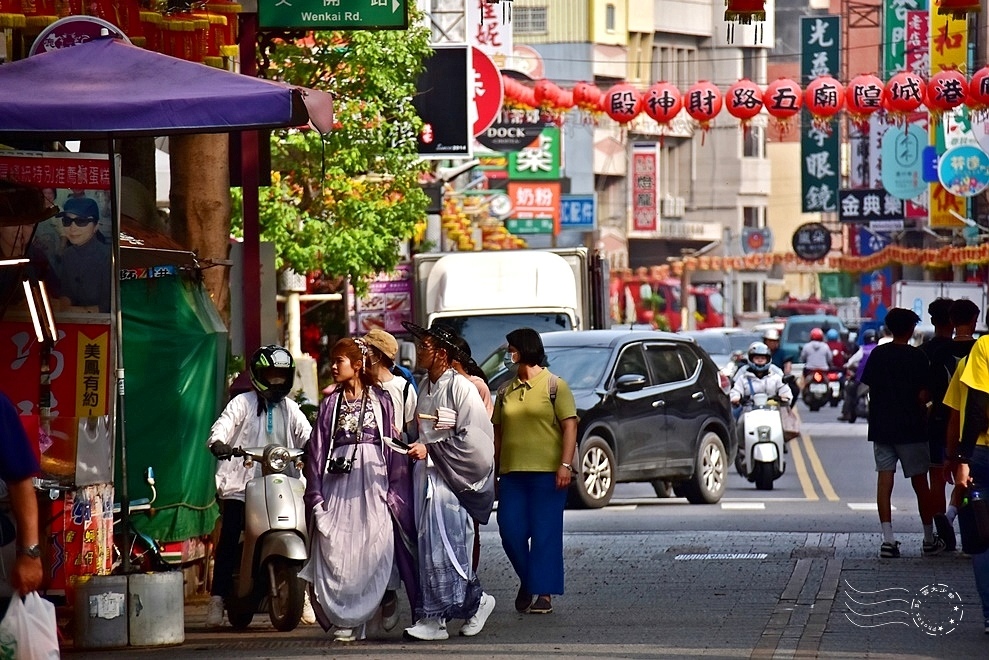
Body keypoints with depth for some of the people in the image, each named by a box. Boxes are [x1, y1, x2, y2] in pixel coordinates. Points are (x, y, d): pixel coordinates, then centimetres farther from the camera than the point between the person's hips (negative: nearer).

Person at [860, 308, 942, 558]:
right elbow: (922, 395, -10)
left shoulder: (877, 354, 3)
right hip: (910, 429, -3)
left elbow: (870, 388, 5)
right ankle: (930, 540, 13)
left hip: (881, 427, 3)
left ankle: (888, 540, -7)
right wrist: (923, 415, 8)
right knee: (920, 483, 6)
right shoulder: (917, 356, -8)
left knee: (884, 481, 0)